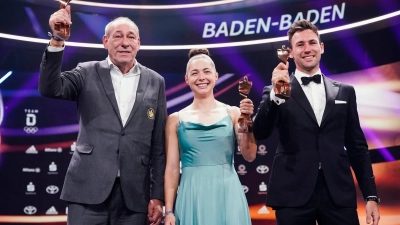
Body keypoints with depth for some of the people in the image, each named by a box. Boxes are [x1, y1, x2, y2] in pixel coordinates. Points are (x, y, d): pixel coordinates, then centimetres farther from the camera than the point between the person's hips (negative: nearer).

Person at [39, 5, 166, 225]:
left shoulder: (155, 82, 9)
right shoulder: (87, 73, 7)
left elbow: (159, 144, 7)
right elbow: (50, 88, -10)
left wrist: (157, 196, 4)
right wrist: (58, 39, -21)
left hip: (134, 193, 1)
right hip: (88, 188, -1)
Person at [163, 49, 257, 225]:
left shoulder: (232, 113, 3)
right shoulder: (176, 119, 4)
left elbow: (249, 156, -1)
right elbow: (172, 168, 3)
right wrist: (169, 211, -1)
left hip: (227, 195, 0)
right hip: (192, 197, 0)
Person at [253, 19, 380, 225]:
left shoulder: (344, 92, 12)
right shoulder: (276, 92, 5)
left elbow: (357, 146, 12)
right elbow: (260, 134, -9)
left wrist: (371, 196, 7)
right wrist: (275, 93, -22)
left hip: (338, 193, 2)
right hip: (293, 194, -2)